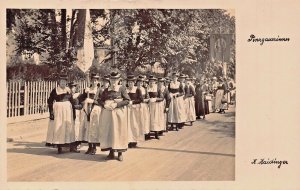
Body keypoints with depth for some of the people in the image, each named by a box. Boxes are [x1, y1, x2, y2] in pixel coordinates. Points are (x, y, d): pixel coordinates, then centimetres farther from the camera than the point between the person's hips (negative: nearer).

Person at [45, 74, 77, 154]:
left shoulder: (68, 90, 9)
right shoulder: (55, 90, -3)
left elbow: (71, 101, 13)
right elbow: (50, 101, -3)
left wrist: (73, 111, 8)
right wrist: (51, 112, -11)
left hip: (67, 110, 4)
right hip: (58, 110, -4)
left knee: (69, 127, 5)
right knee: (58, 127, -3)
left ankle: (71, 147, 10)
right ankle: (59, 147, 4)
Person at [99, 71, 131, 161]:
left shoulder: (122, 89, -1)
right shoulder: (106, 90, 10)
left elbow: (127, 100, -7)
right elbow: (101, 100, 12)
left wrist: (117, 104, -16)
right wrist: (105, 105, -9)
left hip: (119, 113, -3)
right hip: (107, 113, 3)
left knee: (119, 131, -1)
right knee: (108, 131, 3)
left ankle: (120, 152, 7)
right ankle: (111, 152, 12)